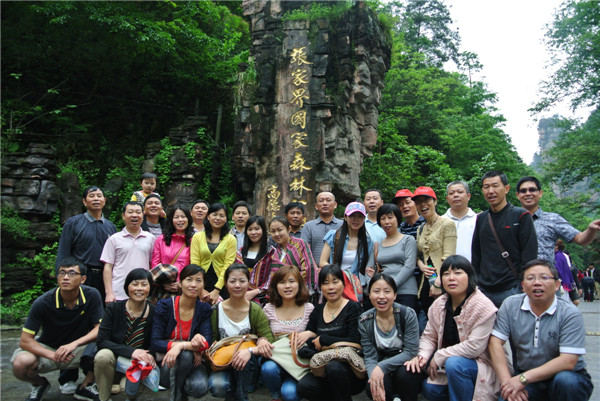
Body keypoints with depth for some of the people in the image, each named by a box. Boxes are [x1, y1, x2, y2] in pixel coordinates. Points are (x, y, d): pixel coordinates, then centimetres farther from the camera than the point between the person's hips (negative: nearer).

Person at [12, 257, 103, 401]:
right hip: (47, 349, 0)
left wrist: (74, 344, -32)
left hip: (79, 349, 1)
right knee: (21, 363, -30)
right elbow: (25, 340, -18)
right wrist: (53, 355, -32)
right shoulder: (43, 303, -19)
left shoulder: (92, 295, -16)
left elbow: (100, 328, -15)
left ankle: (85, 386, 2)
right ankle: (40, 384, 8)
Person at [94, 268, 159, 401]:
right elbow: (101, 341, -15)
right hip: (115, 356, 0)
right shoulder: (113, 308, -8)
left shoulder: (154, 312, -9)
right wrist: (130, 351, -27)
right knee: (104, 355, -33)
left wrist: (150, 356, -24)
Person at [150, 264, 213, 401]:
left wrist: (181, 345, -32)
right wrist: (189, 345, -28)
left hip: (193, 361, 2)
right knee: (185, 354, -34)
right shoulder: (164, 306, -8)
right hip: (168, 362, -2)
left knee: (200, 387, -29)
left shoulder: (205, 309, -1)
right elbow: (154, 343, -13)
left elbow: (207, 340, -12)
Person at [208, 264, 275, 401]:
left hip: (248, 370, 0)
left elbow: (269, 343, -13)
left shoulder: (256, 311, -8)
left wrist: (251, 350, -32)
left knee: (246, 357, -33)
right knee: (217, 385, -31)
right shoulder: (216, 310, -5)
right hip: (223, 365, 0)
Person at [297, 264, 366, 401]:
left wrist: (323, 340, -10)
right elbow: (307, 342, 4)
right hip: (323, 368, 4)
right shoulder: (318, 310, 11)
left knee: (333, 367, -35)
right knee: (303, 386, -24)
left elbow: (355, 342, -14)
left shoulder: (353, 308, -3)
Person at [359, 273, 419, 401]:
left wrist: (382, 366, -28)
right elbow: (370, 357, -6)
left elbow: (410, 352, -17)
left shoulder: (408, 315, -15)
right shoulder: (364, 321, -8)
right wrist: (374, 373, -29)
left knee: (404, 373, -34)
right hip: (383, 371, 2)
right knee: (372, 389, -28)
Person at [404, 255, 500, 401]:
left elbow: (474, 346, -24)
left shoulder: (483, 306, -20)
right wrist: (422, 356, -16)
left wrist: (439, 356, -19)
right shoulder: (438, 304, -1)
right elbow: (429, 336, 6)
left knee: (454, 364, -33)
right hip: (447, 363, 6)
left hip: (478, 365, -5)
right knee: (428, 388, -16)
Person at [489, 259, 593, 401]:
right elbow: (496, 342, -7)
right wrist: (507, 382, -19)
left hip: (567, 376, -1)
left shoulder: (570, 313, -12)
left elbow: (568, 361, -20)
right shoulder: (510, 305, -4)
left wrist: (523, 378, -26)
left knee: (565, 380, -33)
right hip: (524, 376, 1)